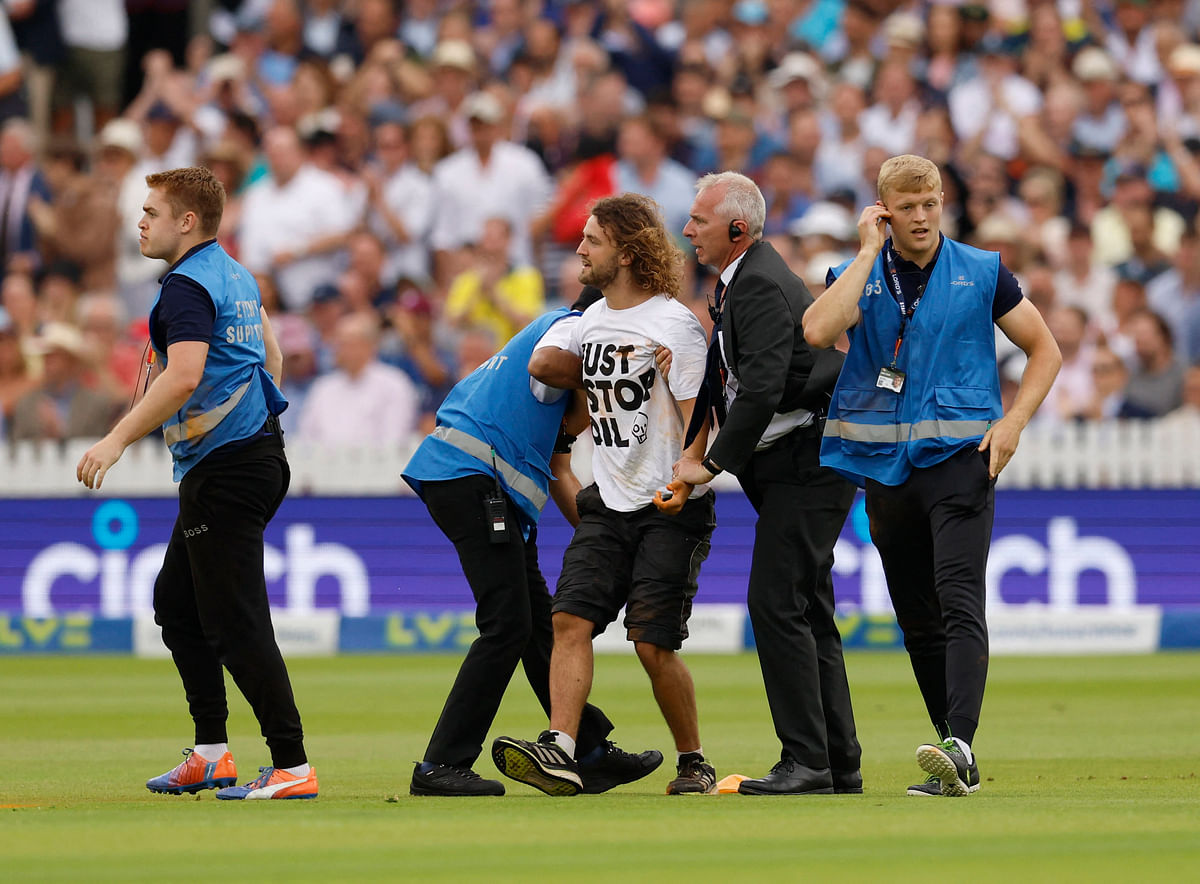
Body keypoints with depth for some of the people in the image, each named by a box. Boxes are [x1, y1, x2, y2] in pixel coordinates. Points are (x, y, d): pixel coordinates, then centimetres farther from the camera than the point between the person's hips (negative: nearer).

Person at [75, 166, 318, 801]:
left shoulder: (189, 285, -15)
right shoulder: (238, 277, 16)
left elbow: (185, 376, -28)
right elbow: (271, 357, 25)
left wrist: (117, 440, -27)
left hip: (223, 469, -11)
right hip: (258, 451, 11)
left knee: (234, 620, -10)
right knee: (176, 602, 18)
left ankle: (292, 766, -12)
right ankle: (210, 753, 19)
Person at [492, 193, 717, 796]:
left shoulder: (674, 325, -10)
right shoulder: (594, 320, 11)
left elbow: (699, 416, -14)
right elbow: (545, 364, 21)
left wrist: (684, 482, -25)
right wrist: (600, 375, 8)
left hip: (670, 510, -7)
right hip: (608, 503, 7)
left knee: (653, 643, -9)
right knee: (571, 617, -10)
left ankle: (693, 762, 9)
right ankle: (560, 753, -18)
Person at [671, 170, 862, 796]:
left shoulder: (760, 286, -17)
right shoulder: (741, 280, 16)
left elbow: (762, 389, -25)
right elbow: (732, 379, 21)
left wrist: (713, 463, -19)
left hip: (806, 460, -11)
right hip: (795, 465, 11)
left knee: (775, 603, -13)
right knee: (805, 609, 11)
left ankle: (807, 762, -13)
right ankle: (838, 761, 15)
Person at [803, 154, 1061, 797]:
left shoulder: (982, 272, 5)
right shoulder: (857, 276, 7)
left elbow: (1045, 350, 11)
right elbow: (819, 331, -15)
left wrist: (1013, 422, -4)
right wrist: (869, 251, -10)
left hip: (961, 457, -3)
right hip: (885, 469, 3)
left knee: (959, 603, -19)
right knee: (917, 620, 7)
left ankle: (959, 743, -32)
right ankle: (957, 766, 14)